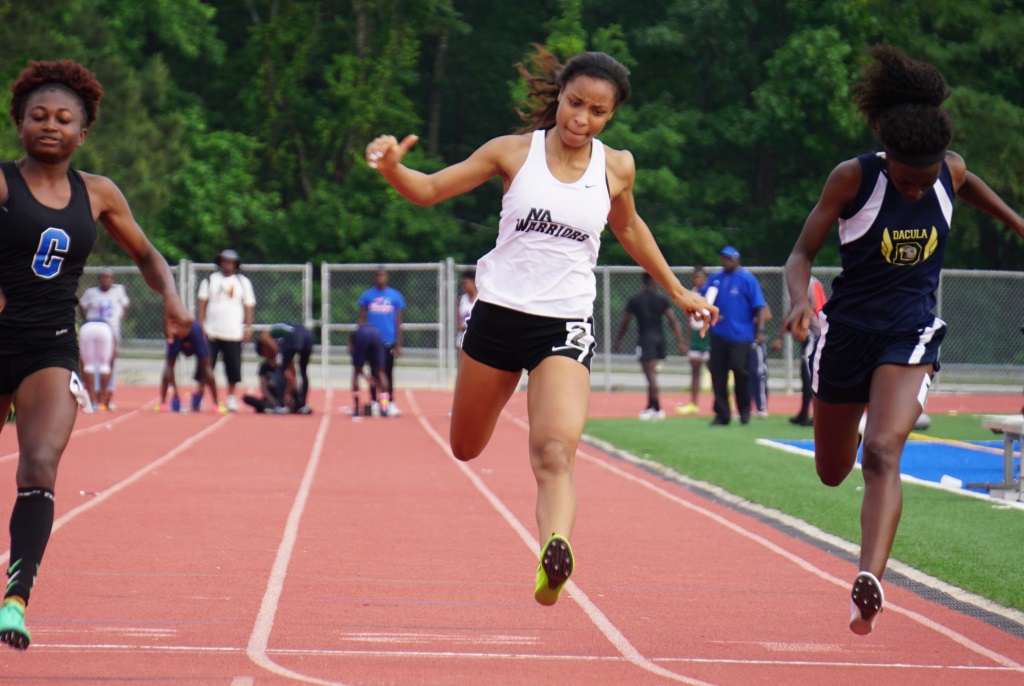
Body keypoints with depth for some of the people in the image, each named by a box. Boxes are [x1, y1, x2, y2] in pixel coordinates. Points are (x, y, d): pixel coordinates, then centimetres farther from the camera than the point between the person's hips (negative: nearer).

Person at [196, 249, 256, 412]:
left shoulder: (243, 282, 8)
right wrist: (201, 325, -3)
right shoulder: (210, 280, 8)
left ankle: (230, 397, 14)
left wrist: (248, 328, 0)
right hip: (212, 332, 0)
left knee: (233, 367, 0)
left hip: (234, 333, 0)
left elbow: (248, 306, 8)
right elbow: (203, 304, 6)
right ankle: (198, 398, 2)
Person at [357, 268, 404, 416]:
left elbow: (398, 322, 4)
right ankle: (373, 402, 12)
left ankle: (391, 403, 8)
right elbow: (362, 319, 6)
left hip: (389, 342, 0)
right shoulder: (367, 296, 3)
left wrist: (398, 345, 1)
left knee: (388, 373, 4)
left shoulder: (395, 296, 3)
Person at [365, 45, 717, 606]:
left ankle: (554, 554, -41)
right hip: (499, 313, 1)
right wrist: (392, 168, -22)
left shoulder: (616, 167, 3)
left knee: (555, 454, -23)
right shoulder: (515, 152, -2)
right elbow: (430, 190, 0)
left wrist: (677, 292, 31)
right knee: (466, 449, 18)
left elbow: (629, 229, 24)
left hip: (565, 326, -1)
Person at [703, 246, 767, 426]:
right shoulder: (715, 278, 12)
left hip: (740, 335, -5)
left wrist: (760, 330, -12)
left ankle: (744, 409, 12)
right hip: (718, 335, 5)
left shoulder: (747, 279, -2)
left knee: (740, 371, -8)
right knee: (718, 375, 3)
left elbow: (759, 306, -5)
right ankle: (721, 414, 9)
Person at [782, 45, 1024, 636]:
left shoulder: (950, 170, -5)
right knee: (833, 472, 13)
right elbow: (802, 253, -10)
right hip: (848, 330, 0)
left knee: (883, 453, -24)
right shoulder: (853, 178, -14)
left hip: (912, 333, 0)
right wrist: (800, 299, -30)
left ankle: (870, 581, -35)